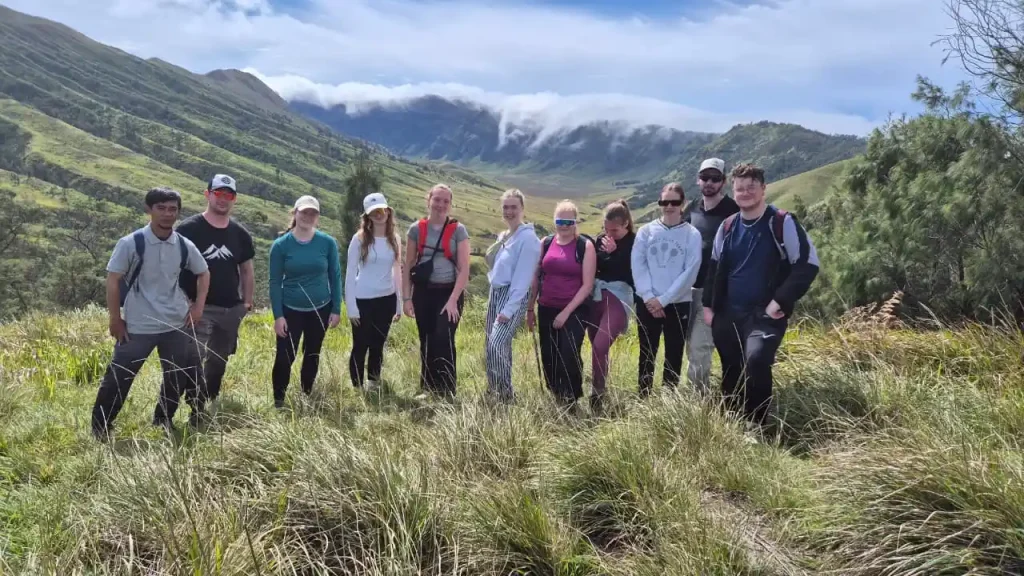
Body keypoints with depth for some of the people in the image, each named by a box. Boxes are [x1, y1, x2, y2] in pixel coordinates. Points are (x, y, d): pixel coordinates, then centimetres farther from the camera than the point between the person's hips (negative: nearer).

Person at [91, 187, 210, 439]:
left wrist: (198, 307, 6)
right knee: (118, 377, 2)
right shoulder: (131, 243, -12)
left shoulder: (185, 246, -1)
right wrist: (115, 319, -9)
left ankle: (163, 421, 30)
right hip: (138, 326, -4)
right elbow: (113, 280, -8)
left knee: (179, 376, 11)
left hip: (176, 325, 4)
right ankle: (100, 426, 18)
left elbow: (203, 273, 15)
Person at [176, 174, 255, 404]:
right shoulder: (189, 228, -7)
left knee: (219, 361, 16)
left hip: (231, 309, 5)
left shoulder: (240, 234, 7)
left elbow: (246, 270, 15)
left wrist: (247, 301, 10)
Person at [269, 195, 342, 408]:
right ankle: (279, 400, 13)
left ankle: (307, 395, 32)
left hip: (320, 309, 2)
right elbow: (275, 282, -6)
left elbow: (335, 277, 1)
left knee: (312, 355, 14)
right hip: (291, 310, -1)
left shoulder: (328, 242, -6)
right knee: (285, 356, -5)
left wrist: (336, 309, -1)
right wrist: (278, 316, -10)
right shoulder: (281, 245, -8)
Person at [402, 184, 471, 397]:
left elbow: (464, 269, -6)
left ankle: (446, 393, -4)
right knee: (426, 342, 8)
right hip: (423, 292, 3)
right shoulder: (416, 229, 4)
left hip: (449, 292, -2)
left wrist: (453, 300, -13)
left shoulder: (458, 230, -2)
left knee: (443, 339, -14)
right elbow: (408, 266, 7)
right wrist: (406, 298, 1)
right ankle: (428, 390, 21)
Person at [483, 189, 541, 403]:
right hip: (496, 293, 9)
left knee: (497, 344, -20)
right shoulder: (503, 236, 13)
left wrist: (509, 310, -20)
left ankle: (505, 395, -10)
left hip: (514, 296, -9)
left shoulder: (528, 237, -12)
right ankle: (494, 390, 25)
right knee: (491, 344, 12)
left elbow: (523, 277, -17)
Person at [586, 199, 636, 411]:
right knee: (598, 348, 10)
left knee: (600, 346, -17)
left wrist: (613, 253, -15)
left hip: (618, 297, -6)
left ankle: (597, 394, -5)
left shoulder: (634, 243, -7)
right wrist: (604, 253, -8)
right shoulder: (601, 239, 8)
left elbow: (631, 274, -14)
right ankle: (600, 390, 26)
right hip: (596, 296, 6)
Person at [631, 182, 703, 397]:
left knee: (674, 355, 5)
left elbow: (690, 272, -7)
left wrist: (663, 299, -12)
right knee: (647, 354, 7)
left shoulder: (692, 234, -1)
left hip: (678, 304, -1)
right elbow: (637, 265, -1)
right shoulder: (646, 231, 3)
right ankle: (643, 399, 17)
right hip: (647, 303, 1)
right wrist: (649, 297, -12)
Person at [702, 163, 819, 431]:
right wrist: (709, 306, 11)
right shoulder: (727, 227, 9)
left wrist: (780, 302, -16)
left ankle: (756, 426, -11)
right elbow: (714, 268, 18)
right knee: (731, 372, 10)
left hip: (765, 315, -5)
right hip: (729, 314, 6)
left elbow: (808, 264, -12)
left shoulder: (783, 223, -8)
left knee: (756, 360, -27)